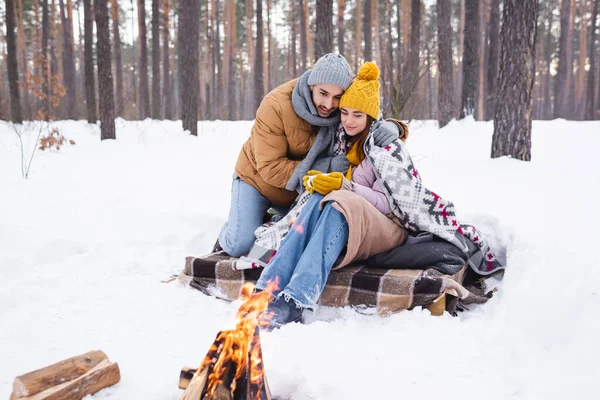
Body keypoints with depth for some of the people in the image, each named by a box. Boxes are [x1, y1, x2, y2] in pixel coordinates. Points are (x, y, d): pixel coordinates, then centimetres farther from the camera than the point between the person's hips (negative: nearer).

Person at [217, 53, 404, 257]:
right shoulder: (275, 106, -30)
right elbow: (270, 168, -31)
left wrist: (391, 127, -33)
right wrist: (325, 166, -38)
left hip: (301, 192, 4)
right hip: (257, 180, -4)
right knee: (241, 245, -15)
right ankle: (227, 236, 21)